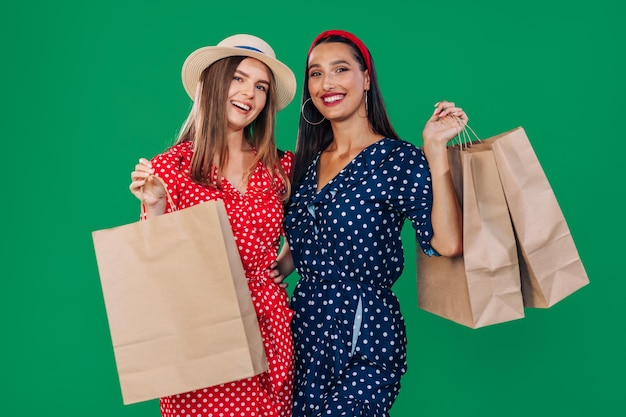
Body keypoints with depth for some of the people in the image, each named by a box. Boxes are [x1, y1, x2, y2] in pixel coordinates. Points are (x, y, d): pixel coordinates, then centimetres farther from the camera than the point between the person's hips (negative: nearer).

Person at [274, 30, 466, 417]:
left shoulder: (398, 159, -11)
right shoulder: (308, 162, 6)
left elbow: (447, 243, -24)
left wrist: (436, 148, -24)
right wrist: (276, 269, -3)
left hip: (365, 338, -6)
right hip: (305, 329, 6)